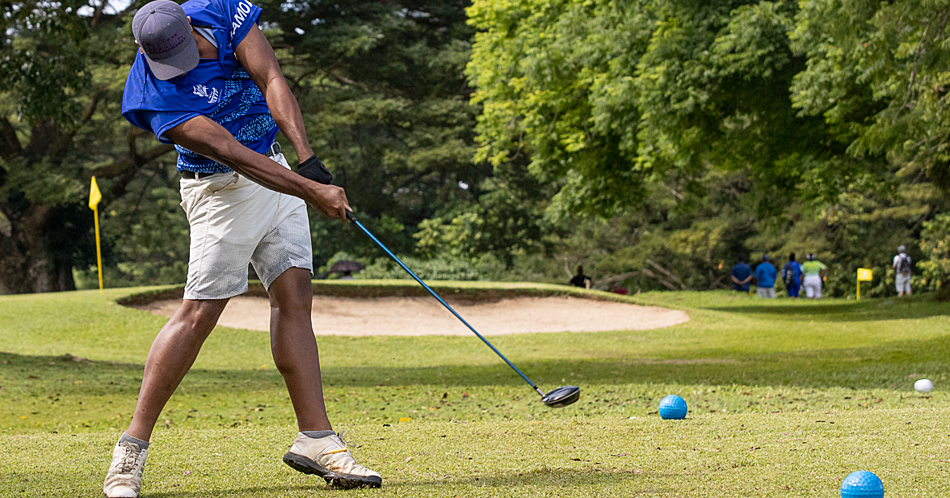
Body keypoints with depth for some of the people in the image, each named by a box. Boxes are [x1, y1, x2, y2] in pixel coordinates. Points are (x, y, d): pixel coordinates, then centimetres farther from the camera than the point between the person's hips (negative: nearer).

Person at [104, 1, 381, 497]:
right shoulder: (156, 95, -24)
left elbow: (271, 81, -18)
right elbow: (231, 153, -29)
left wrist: (307, 158, -30)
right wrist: (312, 192, -33)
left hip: (278, 169, 6)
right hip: (221, 191, -6)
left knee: (295, 296, -1)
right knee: (200, 312, -11)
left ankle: (315, 439, -1)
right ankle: (131, 449, -6)